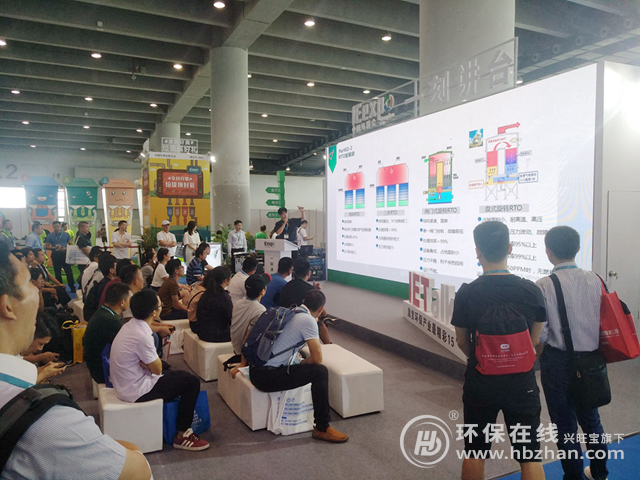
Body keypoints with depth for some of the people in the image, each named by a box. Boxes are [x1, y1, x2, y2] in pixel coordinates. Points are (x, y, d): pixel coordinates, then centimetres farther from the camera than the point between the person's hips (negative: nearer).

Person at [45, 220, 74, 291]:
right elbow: (47, 246, 4)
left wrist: (65, 248, -13)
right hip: (55, 255, 1)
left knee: (69, 272, -2)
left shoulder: (66, 234, 5)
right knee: (57, 273, 7)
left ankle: (72, 288, 4)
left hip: (64, 254, -1)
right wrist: (54, 247, -14)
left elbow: (70, 244, 7)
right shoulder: (50, 236, 4)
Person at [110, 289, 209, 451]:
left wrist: (149, 363, -11)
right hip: (135, 392, -9)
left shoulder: (130, 325, 0)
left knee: (179, 375, 21)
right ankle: (182, 435, 7)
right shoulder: (142, 336, -29)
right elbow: (157, 370, -17)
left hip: (124, 383, 9)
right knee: (192, 382, -3)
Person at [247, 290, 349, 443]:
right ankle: (322, 428, -5)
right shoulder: (308, 320, -13)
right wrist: (302, 363, 3)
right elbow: (317, 359, -14)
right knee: (320, 371, -12)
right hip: (265, 377, -9)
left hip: (255, 370, 9)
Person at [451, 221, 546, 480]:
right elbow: (535, 341, 1)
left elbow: (462, 342, -1)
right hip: (522, 384, 1)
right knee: (530, 457, 14)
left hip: (480, 384, 0)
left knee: (475, 454, 16)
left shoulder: (466, 293, -13)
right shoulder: (531, 291, -10)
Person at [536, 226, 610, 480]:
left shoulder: (544, 286, -18)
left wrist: (536, 359, 3)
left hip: (559, 361, -5)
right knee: (590, 418, 24)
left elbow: (540, 334, -14)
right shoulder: (594, 280, -5)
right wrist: (594, 350, 16)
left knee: (565, 423, 11)